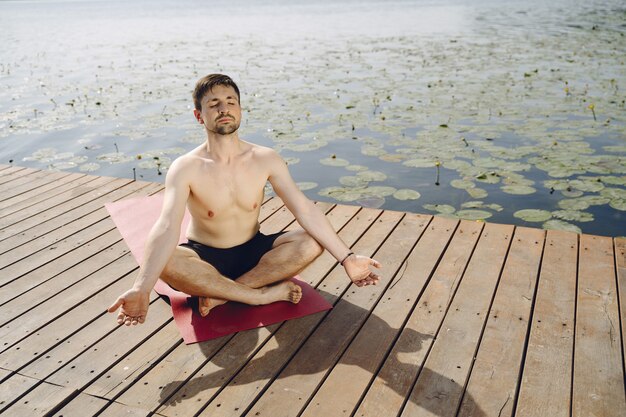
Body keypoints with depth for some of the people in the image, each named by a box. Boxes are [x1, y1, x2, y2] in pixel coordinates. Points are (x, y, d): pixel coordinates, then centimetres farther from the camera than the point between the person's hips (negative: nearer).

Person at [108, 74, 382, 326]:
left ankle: (221, 293, -22)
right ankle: (262, 294, -23)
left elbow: (306, 210, -14)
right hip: (204, 257, -2)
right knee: (164, 263, -36)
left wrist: (346, 258, -22)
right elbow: (167, 227, -31)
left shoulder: (266, 159, -9)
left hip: (252, 251, 3)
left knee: (312, 242, -23)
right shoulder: (186, 168, -17)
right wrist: (141, 289, -46)